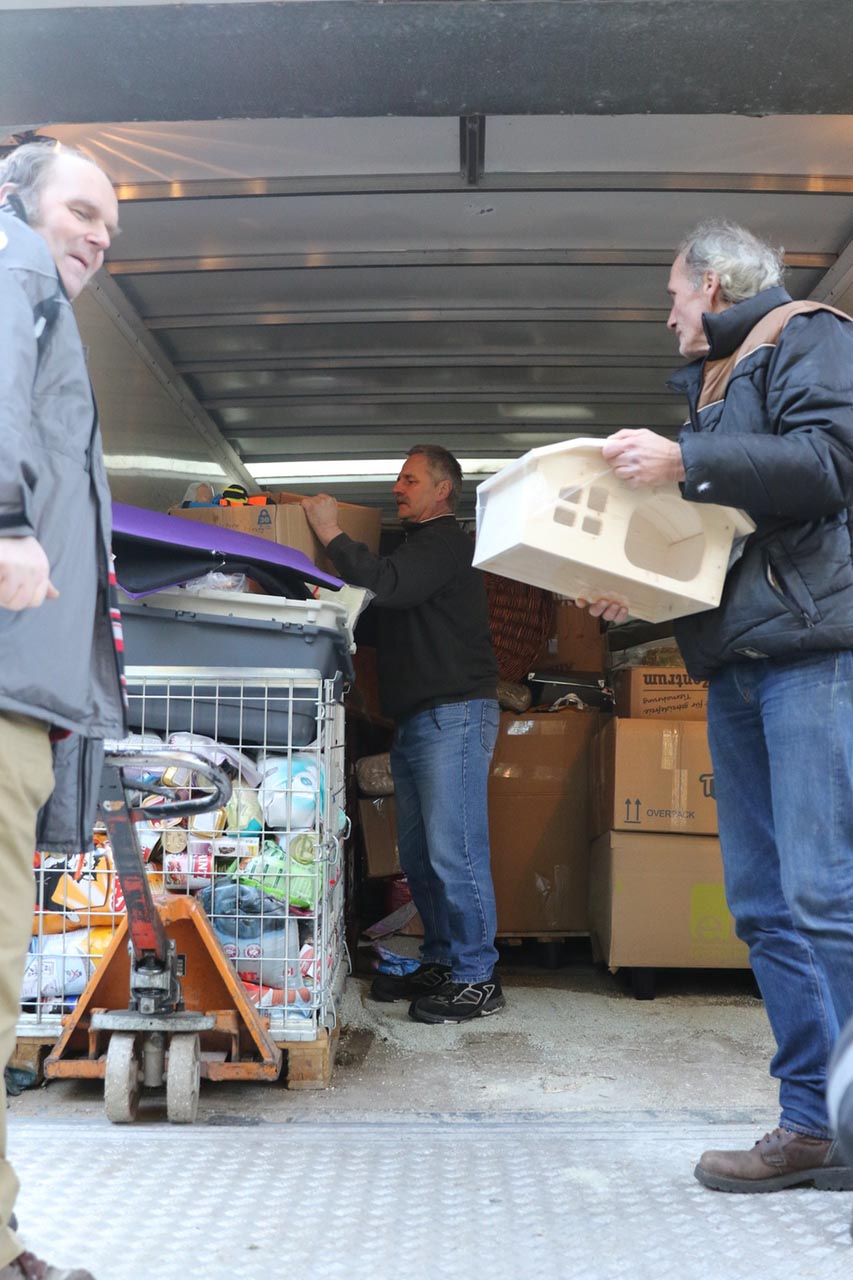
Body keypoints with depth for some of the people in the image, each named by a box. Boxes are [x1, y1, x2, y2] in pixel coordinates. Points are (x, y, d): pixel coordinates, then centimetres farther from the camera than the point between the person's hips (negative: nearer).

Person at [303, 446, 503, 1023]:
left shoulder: (447, 543, -6)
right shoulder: (417, 545, 26)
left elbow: (386, 585, -22)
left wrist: (333, 534, -13)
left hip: (454, 714, -10)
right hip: (415, 720, 10)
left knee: (454, 850, -11)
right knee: (419, 852, 12)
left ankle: (477, 978, -5)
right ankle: (440, 963, 21)